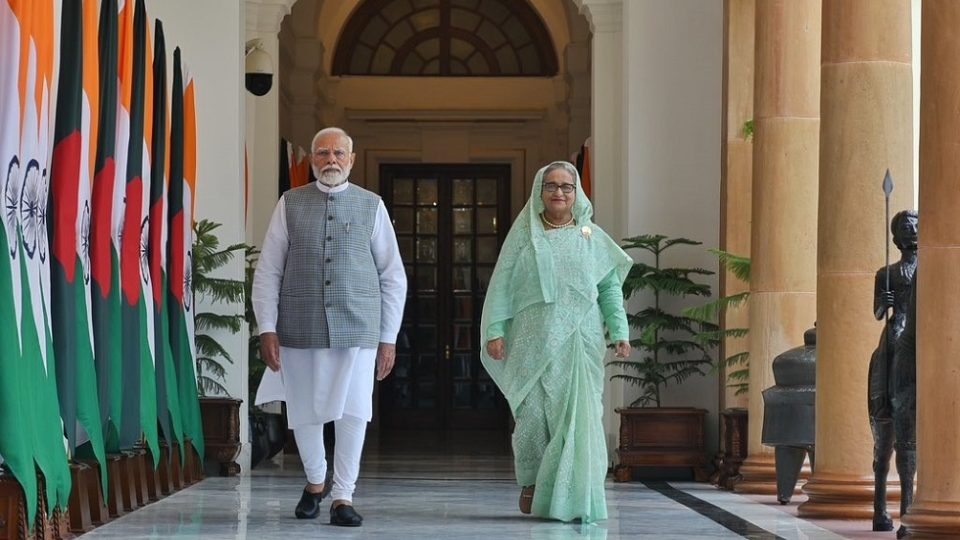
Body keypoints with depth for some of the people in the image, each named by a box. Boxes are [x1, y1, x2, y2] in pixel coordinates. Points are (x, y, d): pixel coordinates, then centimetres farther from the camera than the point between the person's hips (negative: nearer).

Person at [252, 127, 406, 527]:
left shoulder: (372, 206, 5)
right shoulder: (290, 204, 5)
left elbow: (393, 277, 7)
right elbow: (268, 272, 4)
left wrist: (389, 337, 4)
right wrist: (267, 328, -4)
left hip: (357, 329, -1)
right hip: (300, 329, 1)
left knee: (352, 414, -6)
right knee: (304, 414, 10)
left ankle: (343, 497, 7)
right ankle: (315, 482, 34)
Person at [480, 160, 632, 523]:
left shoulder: (592, 237, 12)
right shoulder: (524, 234, 9)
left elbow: (610, 288, 10)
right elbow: (502, 284, 5)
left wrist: (619, 332, 0)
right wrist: (495, 330, -5)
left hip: (579, 342, 0)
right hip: (533, 340, 0)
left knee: (576, 415, -7)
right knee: (532, 412, -2)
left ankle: (574, 498, -5)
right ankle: (531, 482, 17)